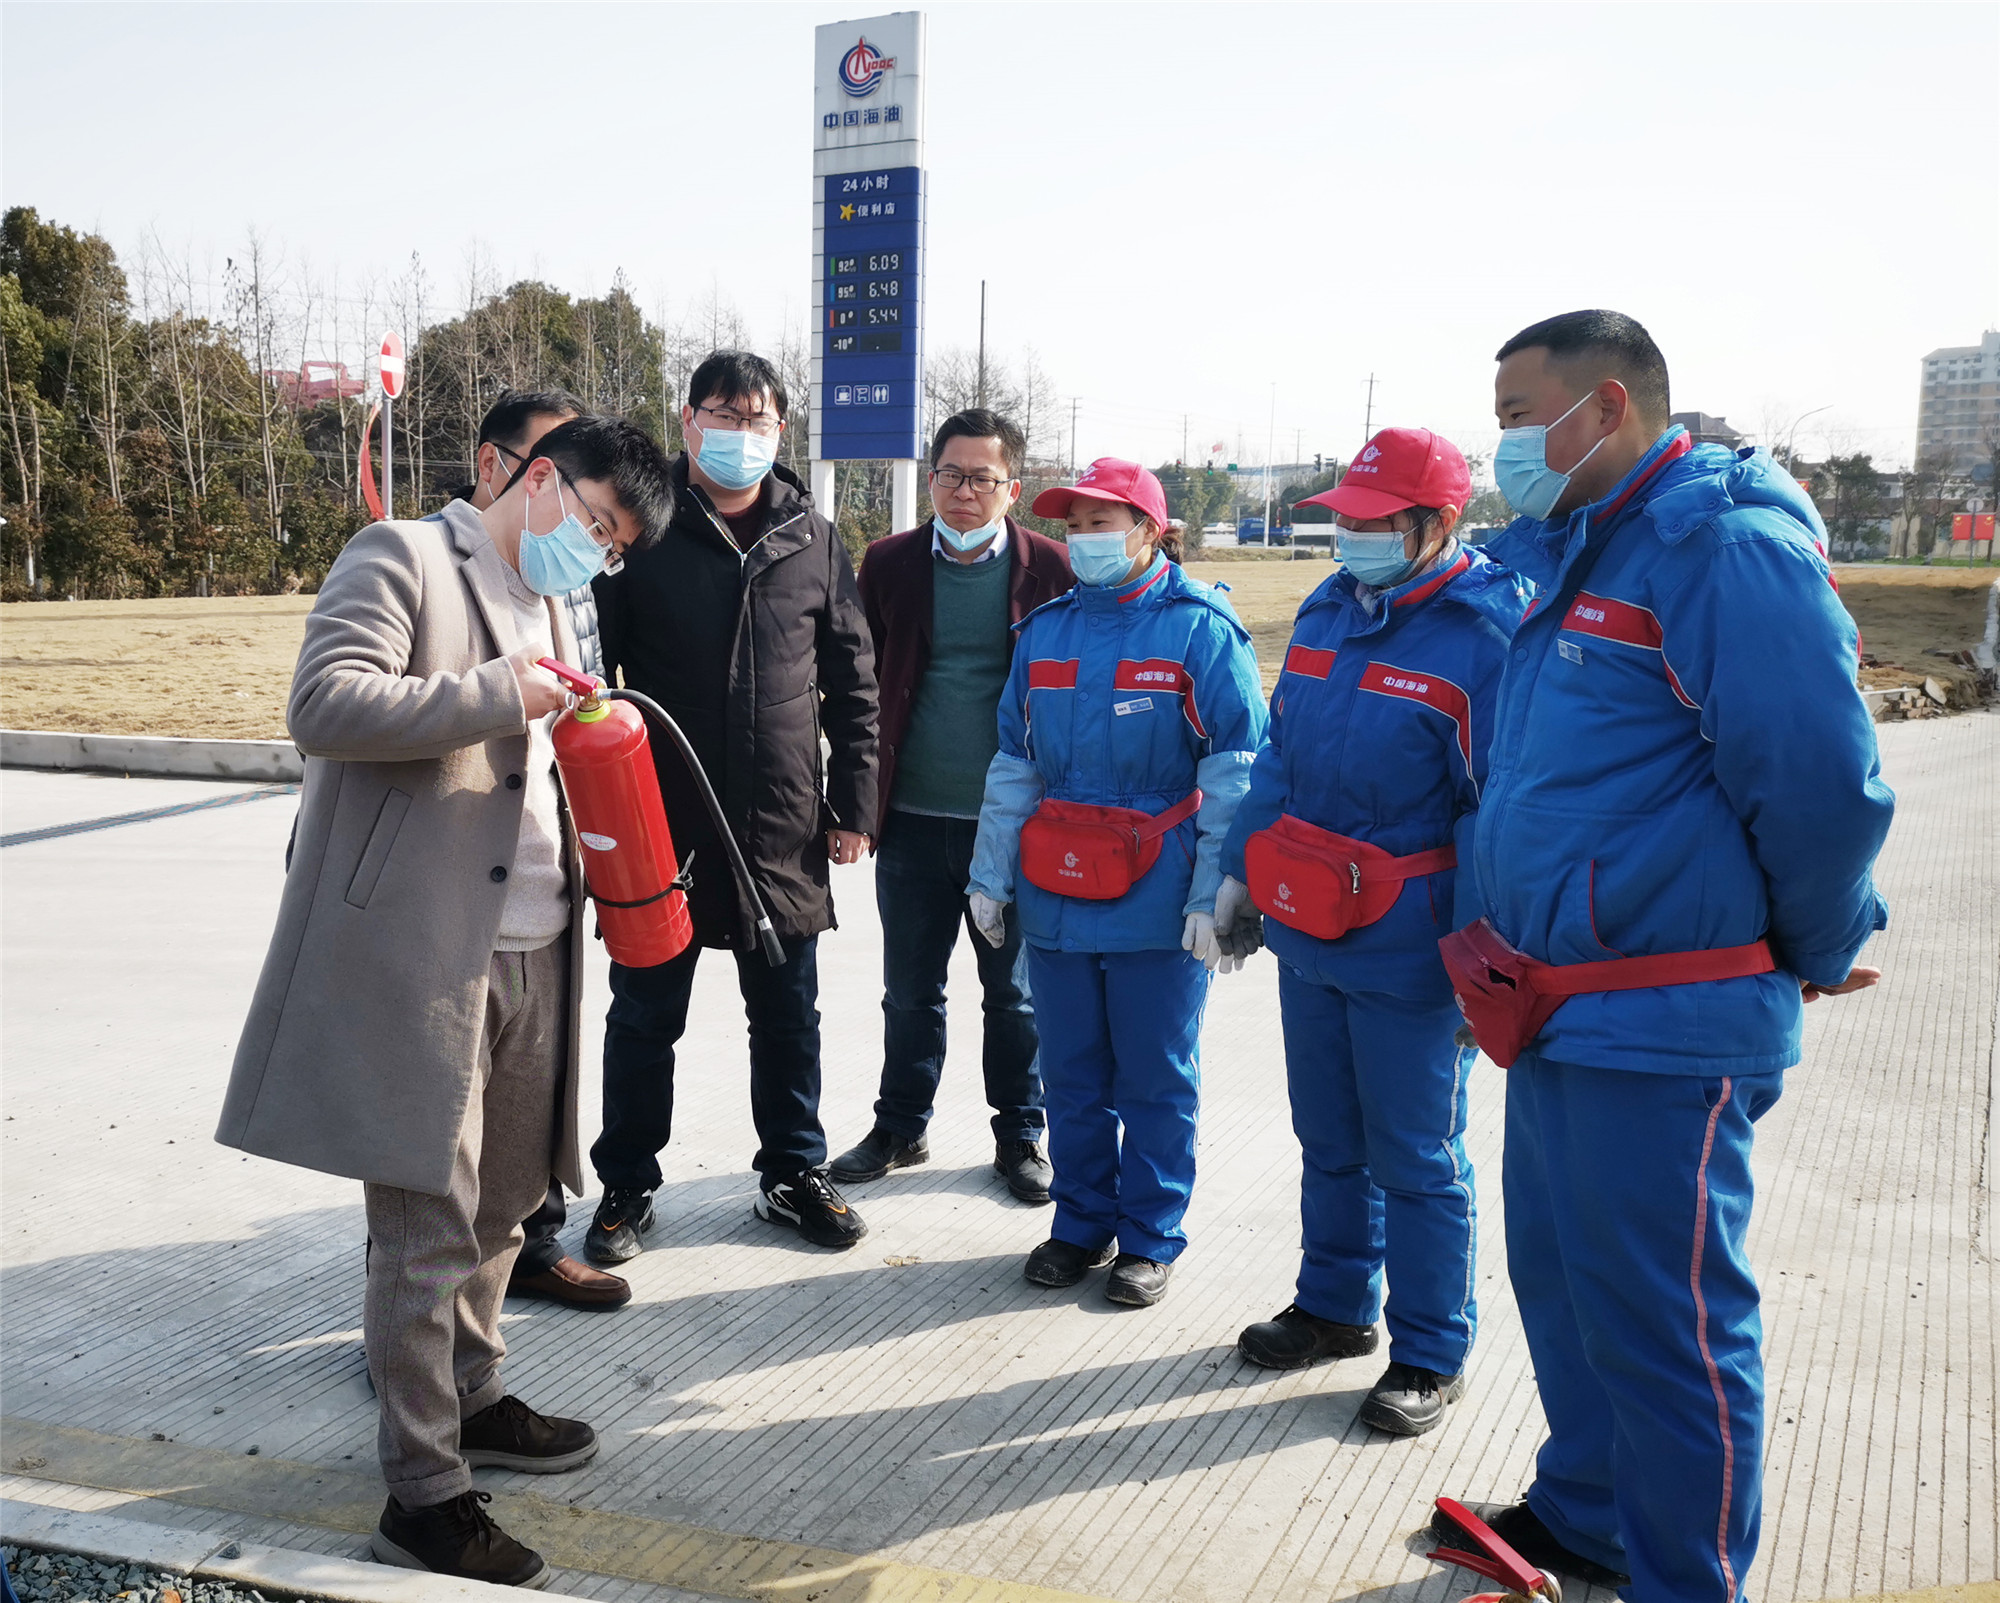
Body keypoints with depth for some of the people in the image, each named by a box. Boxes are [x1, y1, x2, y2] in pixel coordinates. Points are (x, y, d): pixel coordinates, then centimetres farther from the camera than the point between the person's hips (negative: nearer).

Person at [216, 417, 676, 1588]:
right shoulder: (404, 559, -6)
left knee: (502, 1199, 19)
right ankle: (426, 1496, 10)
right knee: (430, 1228, -2)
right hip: (417, 957, -8)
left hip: (529, 953, 8)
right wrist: (496, 697, -18)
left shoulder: (550, 607, 19)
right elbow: (324, 703, -19)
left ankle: (472, 1399, 39)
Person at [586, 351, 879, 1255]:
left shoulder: (813, 541, 6)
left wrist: (853, 804, 5)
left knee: (787, 1016, 13)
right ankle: (627, 1187, 25)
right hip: (660, 825, -2)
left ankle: (794, 1173, 29)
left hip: (784, 831, 2)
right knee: (645, 1017, 10)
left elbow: (852, 681, 9)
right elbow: (592, 670, -1)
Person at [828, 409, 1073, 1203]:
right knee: (910, 991, 14)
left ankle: (1020, 1137, 27)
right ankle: (900, 1128, 31)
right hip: (914, 819, 2)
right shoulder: (889, 564, 3)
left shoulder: (1052, 568, -3)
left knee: (1015, 994, 11)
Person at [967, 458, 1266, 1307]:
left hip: (1158, 901, -4)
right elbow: (1013, 765, 14)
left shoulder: (1200, 629, -5)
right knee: (1071, 1075, 13)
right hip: (1056, 894, 5)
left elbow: (1234, 772, -8)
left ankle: (1149, 1238, 21)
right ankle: (1081, 1223, 28)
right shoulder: (1046, 631, 10)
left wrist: (1215, 893, -14)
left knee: (1155, 1079, 7)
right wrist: (992, 874, 12)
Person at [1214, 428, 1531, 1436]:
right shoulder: (1325, 613, 8)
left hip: (1408, 951, -7)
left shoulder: (1486, 635, -15)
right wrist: (1240, 871, 15)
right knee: (1329, 1141, 20)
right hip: (1307, 935, 7)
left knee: (1415, 1158, 6)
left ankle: (1430, 1356, 23)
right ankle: (1334, 1308, 38)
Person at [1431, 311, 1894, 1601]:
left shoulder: (1728, 550, -17)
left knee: (1663, 1322, 3)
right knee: (1560, 1278, 21)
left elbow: (1823, 786, -19)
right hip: (1560, 1011, 10)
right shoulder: (1570, 560, 13)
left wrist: (1812, 955, -5)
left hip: (1664, 1033, -10)